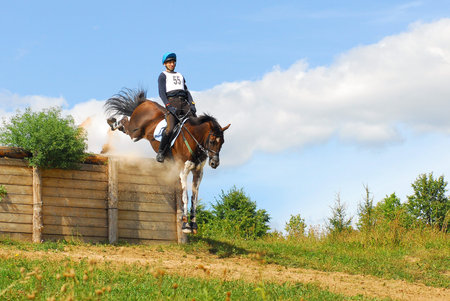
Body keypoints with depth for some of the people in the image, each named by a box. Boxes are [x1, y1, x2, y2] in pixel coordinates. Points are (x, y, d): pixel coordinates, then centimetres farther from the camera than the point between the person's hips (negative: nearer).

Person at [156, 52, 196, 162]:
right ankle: (160, 152, -12)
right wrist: (168, 106, -15)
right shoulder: (163, 76, 12)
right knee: (170, 128, -23)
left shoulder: (180, 76, 30)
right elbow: (161, 93, 0)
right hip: (172, 102, -5)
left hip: (184, 103, 5)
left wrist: (192, 104, 5)